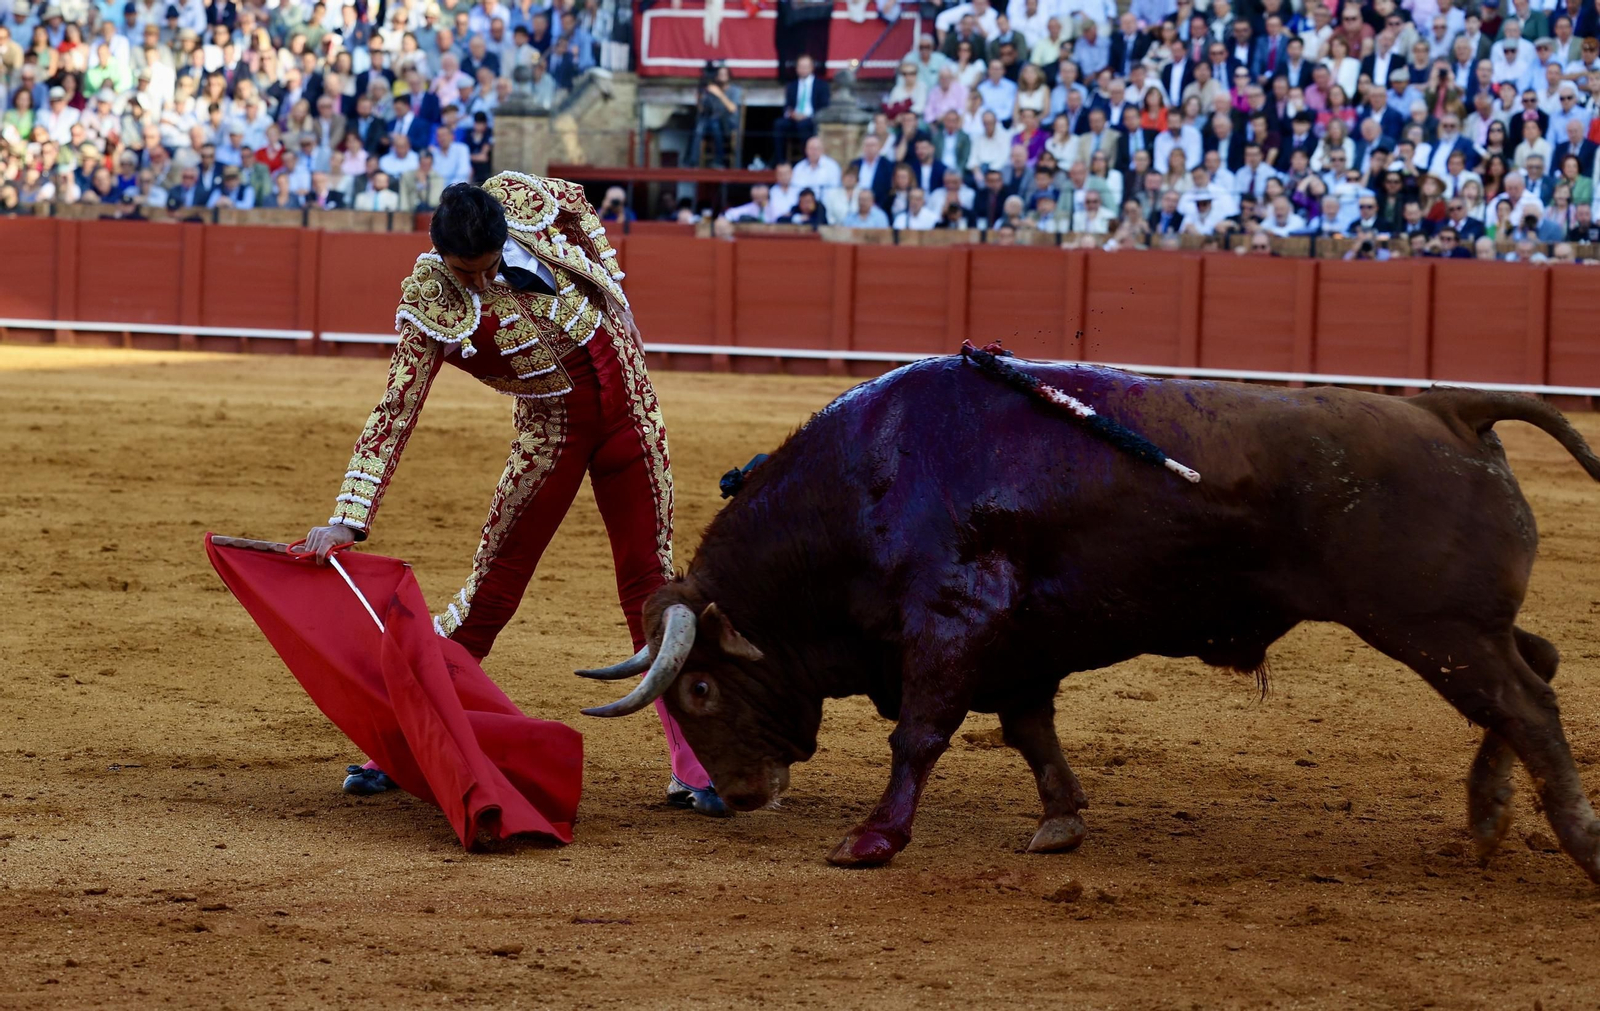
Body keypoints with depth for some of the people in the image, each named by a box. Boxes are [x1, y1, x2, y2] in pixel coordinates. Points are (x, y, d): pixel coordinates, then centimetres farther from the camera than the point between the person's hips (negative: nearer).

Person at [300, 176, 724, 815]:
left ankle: (691, 770, 5)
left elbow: (577, 203, 9)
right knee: (493, 589, -3)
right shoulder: (429, 306, -22)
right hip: (551, 422, -3)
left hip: (623, 390, 3)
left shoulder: (519, 197, -15)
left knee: (651, 577, 3)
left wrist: (611, 289, 3)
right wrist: (348, 518, -28)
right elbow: (395, 414, -23)